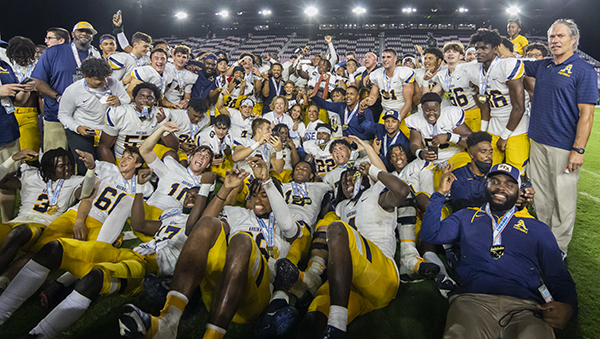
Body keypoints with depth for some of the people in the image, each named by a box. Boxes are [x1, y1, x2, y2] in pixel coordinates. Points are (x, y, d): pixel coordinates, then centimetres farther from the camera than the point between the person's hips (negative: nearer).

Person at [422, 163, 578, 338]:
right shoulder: (467, 217, 25)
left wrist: (567, 307, -2)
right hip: (472, 299, -1)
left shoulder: (537, 229, 24)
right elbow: (430, 234, 15)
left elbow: (559, 278, 21)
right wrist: (441, 193, 11)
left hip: (525, 305, 1)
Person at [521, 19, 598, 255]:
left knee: (563, 199, 3)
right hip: (538, 142, 6)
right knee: (539, 194, 13)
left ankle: (558, 249, 15)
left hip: (564, 147, -6)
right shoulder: (542, 67, 11)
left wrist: (578, 150, -17)